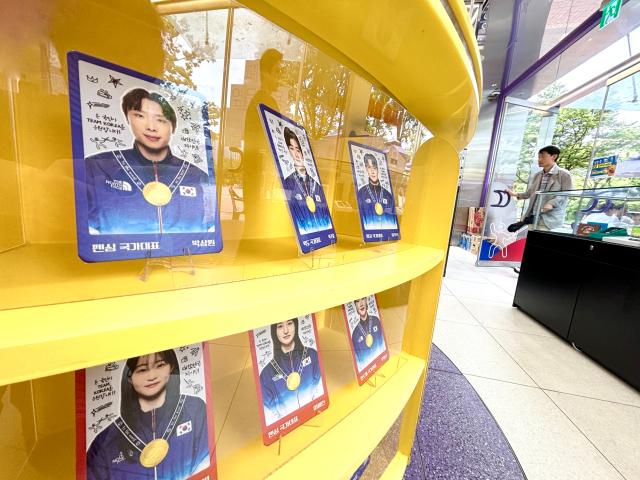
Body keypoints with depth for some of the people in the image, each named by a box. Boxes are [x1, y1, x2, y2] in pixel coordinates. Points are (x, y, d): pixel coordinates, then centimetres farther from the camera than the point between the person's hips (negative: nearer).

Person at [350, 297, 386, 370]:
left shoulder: (376, 321, -1)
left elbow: (382, 343, 9)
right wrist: (361, 368, -13)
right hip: (365, 366, -1)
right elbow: (357, 359, 1)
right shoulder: (355, 333, -6)